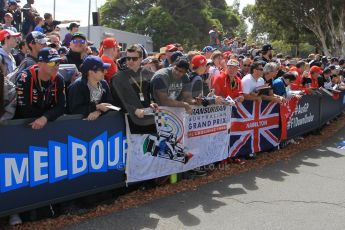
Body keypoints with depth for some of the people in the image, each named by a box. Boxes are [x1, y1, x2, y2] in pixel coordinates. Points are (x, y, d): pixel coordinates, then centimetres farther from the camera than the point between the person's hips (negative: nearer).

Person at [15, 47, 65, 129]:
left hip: (47, 122, 3)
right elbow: (24, 109, -20)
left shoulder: (58, 80, -4)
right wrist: (51, 113, -13)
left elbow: (61, 106, -9)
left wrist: (45, 117, -27)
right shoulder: (25, 78, -17)